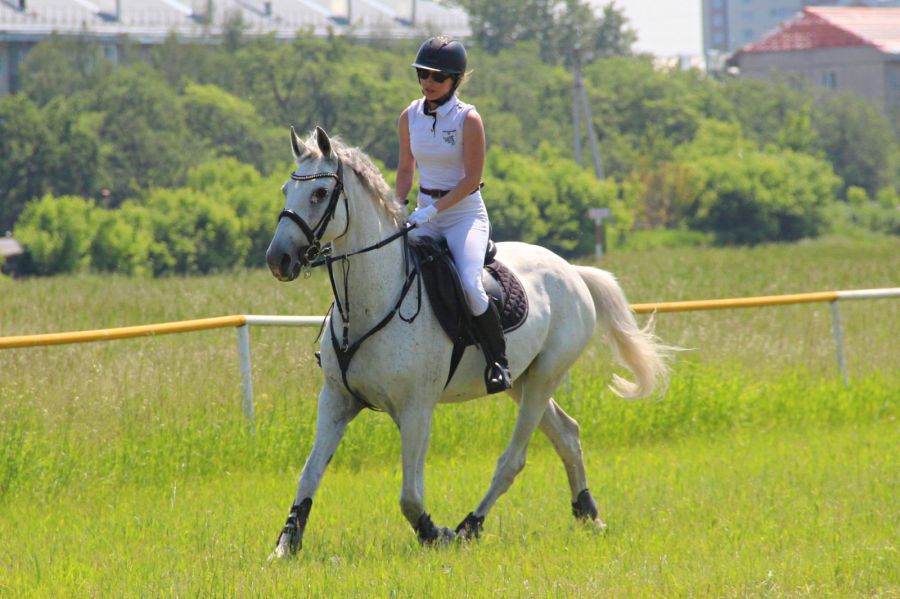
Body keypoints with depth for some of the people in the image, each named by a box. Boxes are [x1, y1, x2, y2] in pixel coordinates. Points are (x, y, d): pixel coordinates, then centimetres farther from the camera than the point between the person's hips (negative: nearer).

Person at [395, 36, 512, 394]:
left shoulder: (468, 120, -12)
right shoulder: (410, 117, 4)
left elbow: (471, 179, -14)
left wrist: (433, 210, -22)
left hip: (465, 213, -5)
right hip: (425, 212, 5)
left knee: (470, 285, -27)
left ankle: (498, 363, -13)